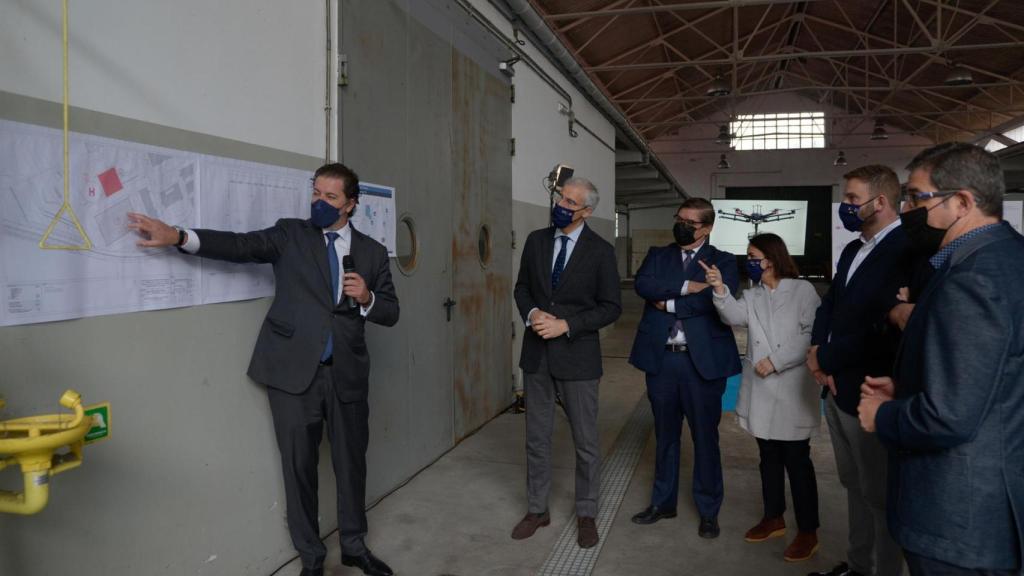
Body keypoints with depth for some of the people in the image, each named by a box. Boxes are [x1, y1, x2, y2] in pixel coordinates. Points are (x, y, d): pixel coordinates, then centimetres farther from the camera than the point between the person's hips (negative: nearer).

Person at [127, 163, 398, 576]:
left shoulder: (372, 252, 7)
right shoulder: (290, 235, 3)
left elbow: (390, 312, 9)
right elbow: (240, 245, -11)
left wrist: (367, 298, -12)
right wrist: (178, 237, -24)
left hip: (346, 374, 2)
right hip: (294, 371, -1)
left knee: (351, 462, 12)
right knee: (299, 466, 7)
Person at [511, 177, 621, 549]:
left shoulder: (601, 251, -8)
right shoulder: (536, 240, 4)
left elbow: (611, 307, -6)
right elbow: (522, 288, 11)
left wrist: (567, 325, -17)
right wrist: (531, 313, -10)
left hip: (577, 355, -3)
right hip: (537, 354, 4)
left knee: (585, 441, 8)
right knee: (536, 437, 13)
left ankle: (586, 514, 26)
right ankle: (537, 509, 29)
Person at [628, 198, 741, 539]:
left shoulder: (723, 262, 1)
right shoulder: (658, 255, 11)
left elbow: (715, 299, -16)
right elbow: (642, 285, -9)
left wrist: (669, 303, -10)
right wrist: (685, 287, -18)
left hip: (702, 361, -3)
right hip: (660, 359, 3)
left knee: (705, 437, 8)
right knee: (665, 434, 15)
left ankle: (708, 510, 23)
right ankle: (663, 501, 30)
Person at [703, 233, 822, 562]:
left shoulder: (803, 291, -5)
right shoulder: (752, 295, 9)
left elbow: (812, 335, -11)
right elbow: (735, 316, -11)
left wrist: (777, 361, -16)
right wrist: (720, 290, -27)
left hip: (792, 390, -5)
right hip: (761, 390, 5)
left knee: (797, 460, 1)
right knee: (769, 457, 15)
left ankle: (807, 532, 12)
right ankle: (773, 519, 30)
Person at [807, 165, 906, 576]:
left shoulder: (907, 250, -18)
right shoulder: (853, 250, 12)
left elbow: (886, 329, -25)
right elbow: (830, 304, 15)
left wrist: (825, 359, -14)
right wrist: (817, 351, -4)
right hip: (838, 387, 9)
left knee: (881, 495, 7)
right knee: (855, 487, 20)